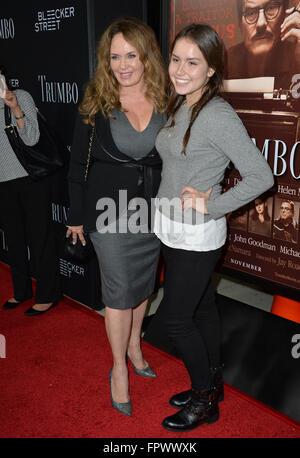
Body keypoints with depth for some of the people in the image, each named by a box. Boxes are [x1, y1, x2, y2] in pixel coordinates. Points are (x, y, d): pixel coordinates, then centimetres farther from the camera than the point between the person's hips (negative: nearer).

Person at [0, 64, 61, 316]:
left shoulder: (21, 97, -4)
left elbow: (32, 139, -14)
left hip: (31, 179, -5)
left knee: (39, 237, 1)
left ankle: (47, 295, 12)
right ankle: (21, 290, 29)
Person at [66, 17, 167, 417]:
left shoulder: (166, 101, -3)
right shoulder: (96, 103, -7)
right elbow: (78, 163, -2)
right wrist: (77, 216, -1)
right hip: (110, 208, -3)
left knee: (144, 283, 17)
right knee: (119, 290, 4)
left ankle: (134, 346, 42)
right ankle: (119, 368, 24)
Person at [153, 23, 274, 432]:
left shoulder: (218, 115, -21)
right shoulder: (179, 107, 6)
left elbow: (261, 176, -23)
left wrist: (209, 206, -20)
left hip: (197, 236, -8)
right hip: (173, 229, 8)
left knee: (174, 317, 3)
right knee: (202, 307, 19)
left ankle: (204, 399, 25)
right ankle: (212, 384, 38)